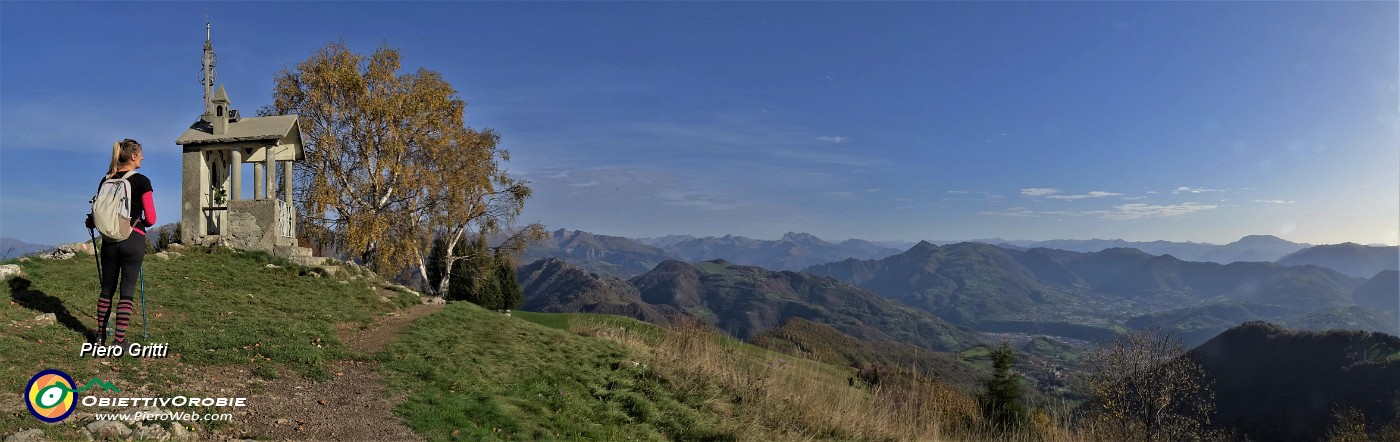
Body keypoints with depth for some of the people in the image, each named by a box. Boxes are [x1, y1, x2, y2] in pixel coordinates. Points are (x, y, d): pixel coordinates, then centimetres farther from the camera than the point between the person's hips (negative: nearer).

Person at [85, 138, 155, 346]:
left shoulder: (106, 180, 6)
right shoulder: (142, 181, -9)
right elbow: (150, 219, -9)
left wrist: (92, 222, 32)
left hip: (109, 239, 5)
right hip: (133, 239, -5)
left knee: (107, 289, 16)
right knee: (127, 291, 1)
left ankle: (101, 334, 26)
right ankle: (119, 339, 1)